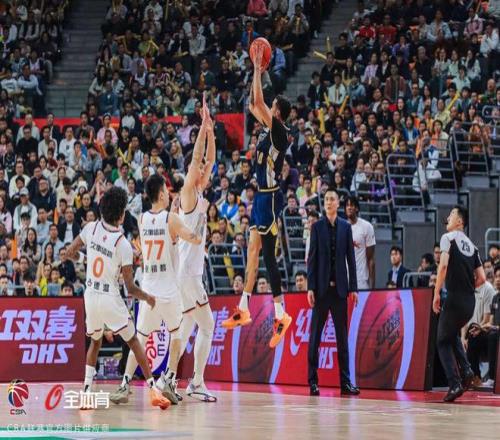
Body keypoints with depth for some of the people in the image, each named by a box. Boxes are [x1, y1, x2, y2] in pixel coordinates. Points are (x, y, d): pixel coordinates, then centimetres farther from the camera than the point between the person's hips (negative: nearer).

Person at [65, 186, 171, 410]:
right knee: (133, 341, 8)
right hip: (111, 299, -4)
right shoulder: (123, 245, -15)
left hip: (90, 295, 4)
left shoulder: (91, 228, -6)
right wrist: (147, 298, 7)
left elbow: (70, 253, 5)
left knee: (95, 341, 23)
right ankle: (153, 389, 1)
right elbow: (130, 288, -11)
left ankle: (87, 390, 12)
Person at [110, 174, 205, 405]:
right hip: (169, 290, -3)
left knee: (140, 339, 9)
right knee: (176, 334, 17)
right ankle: (169, 380, 6)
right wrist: (201, 220, 6)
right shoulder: (171, 219, -8)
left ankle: (125, 385, -3)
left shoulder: (142, 219, 6)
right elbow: (195, 239, -9)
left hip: (148, 289, 3)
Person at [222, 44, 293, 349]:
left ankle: (281, 315, -6)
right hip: (261, 196, 10)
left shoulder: (279, 131, -15)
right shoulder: (271, 130, 10)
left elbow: (257, 101, -23)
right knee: (253, 250, 11)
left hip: (270, 198, -10)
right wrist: (258, 71, 17)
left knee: (268, 256, -9)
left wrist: (258, 69, -14)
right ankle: (243, 310, 16)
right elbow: (254, 105, 22)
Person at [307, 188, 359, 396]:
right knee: (315, 334, 1)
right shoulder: (317, 226, 2)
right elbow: (312, 258, -1)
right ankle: (313, 381, 3)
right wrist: (310, 287, -7)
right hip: (322, 286, -2)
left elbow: (351, 258, 7)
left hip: (340, 286, 2)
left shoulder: (346, 227, 8)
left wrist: (353, 287, 2)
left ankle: (345, 382, 5)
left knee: (342, 334, 4)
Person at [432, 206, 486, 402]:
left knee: (444, 342, 5)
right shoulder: (472, 246, 17)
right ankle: (466, 371, 8)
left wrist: (436, 294, -13)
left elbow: (443, 264, -16)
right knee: (453, 335, 27)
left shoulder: (448, 238, -2)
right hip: (470, 302, 6)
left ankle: (455, 384, -8)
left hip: (454, 299, -6)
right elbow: (481, 278, 12)